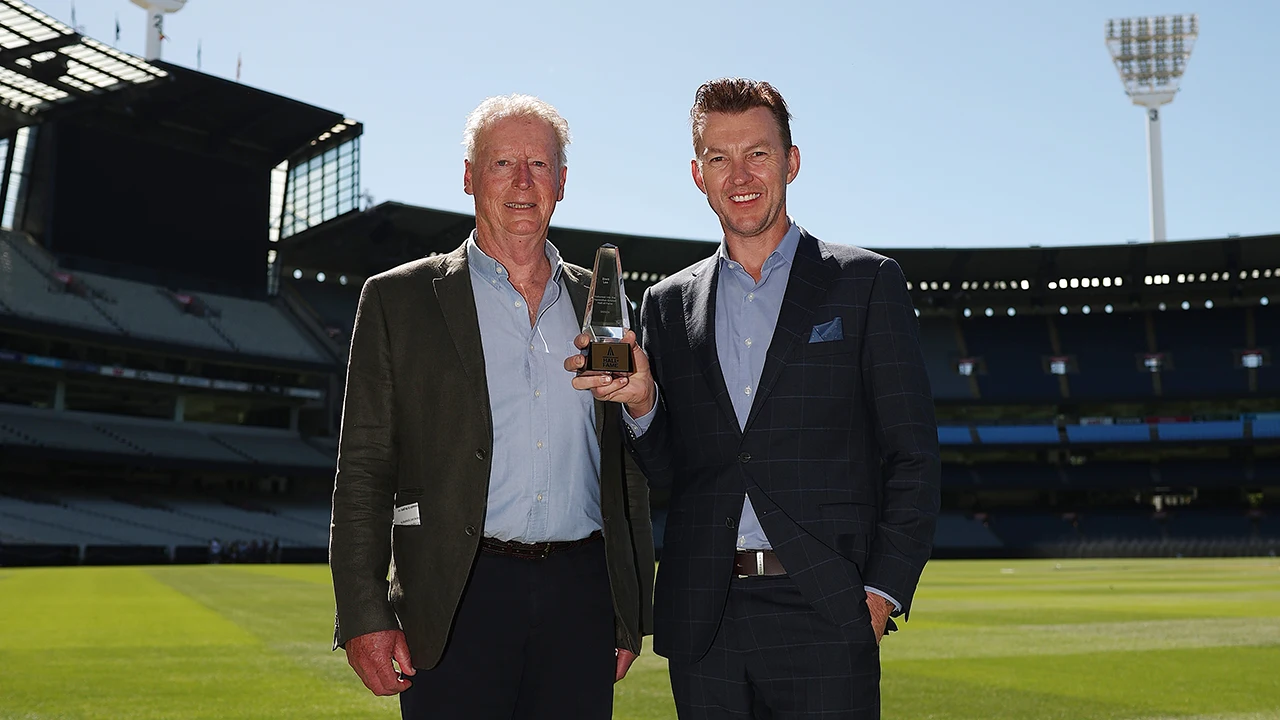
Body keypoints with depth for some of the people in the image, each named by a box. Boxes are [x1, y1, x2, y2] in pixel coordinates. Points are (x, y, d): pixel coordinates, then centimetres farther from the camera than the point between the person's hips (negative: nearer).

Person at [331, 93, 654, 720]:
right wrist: (364, 617, -8)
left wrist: (632, 616, 11)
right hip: (459, 600, -3)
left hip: (582, 597, 3)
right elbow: (363, 470, 1)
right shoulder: (398, 299, 4)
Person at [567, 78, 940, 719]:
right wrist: (640, 402, -6)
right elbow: (667, 469, 14)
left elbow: (912, 455, 1)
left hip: (824, 618, -3)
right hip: (702, 628, 3)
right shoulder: (668, 304, 13)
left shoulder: (866, 283, 4)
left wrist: (883, 592, -8)